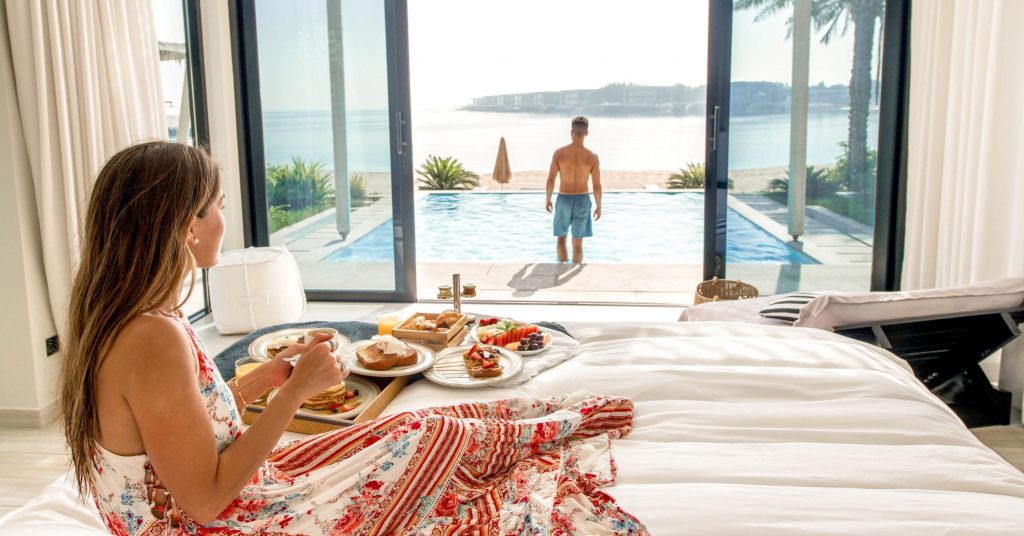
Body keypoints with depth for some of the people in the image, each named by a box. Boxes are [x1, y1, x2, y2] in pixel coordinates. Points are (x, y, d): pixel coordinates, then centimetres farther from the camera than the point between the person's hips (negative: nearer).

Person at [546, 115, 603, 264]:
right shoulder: (592, 156, -10)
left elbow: (550, 180, -7)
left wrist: (548, 200, 9)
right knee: (577, 243, 9)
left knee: (561, 238, 21)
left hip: (564, 199, 0)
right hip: (582, 200, 0)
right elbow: (597, 186, -8)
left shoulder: (559, 153, -10)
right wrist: (598, 206, 6)